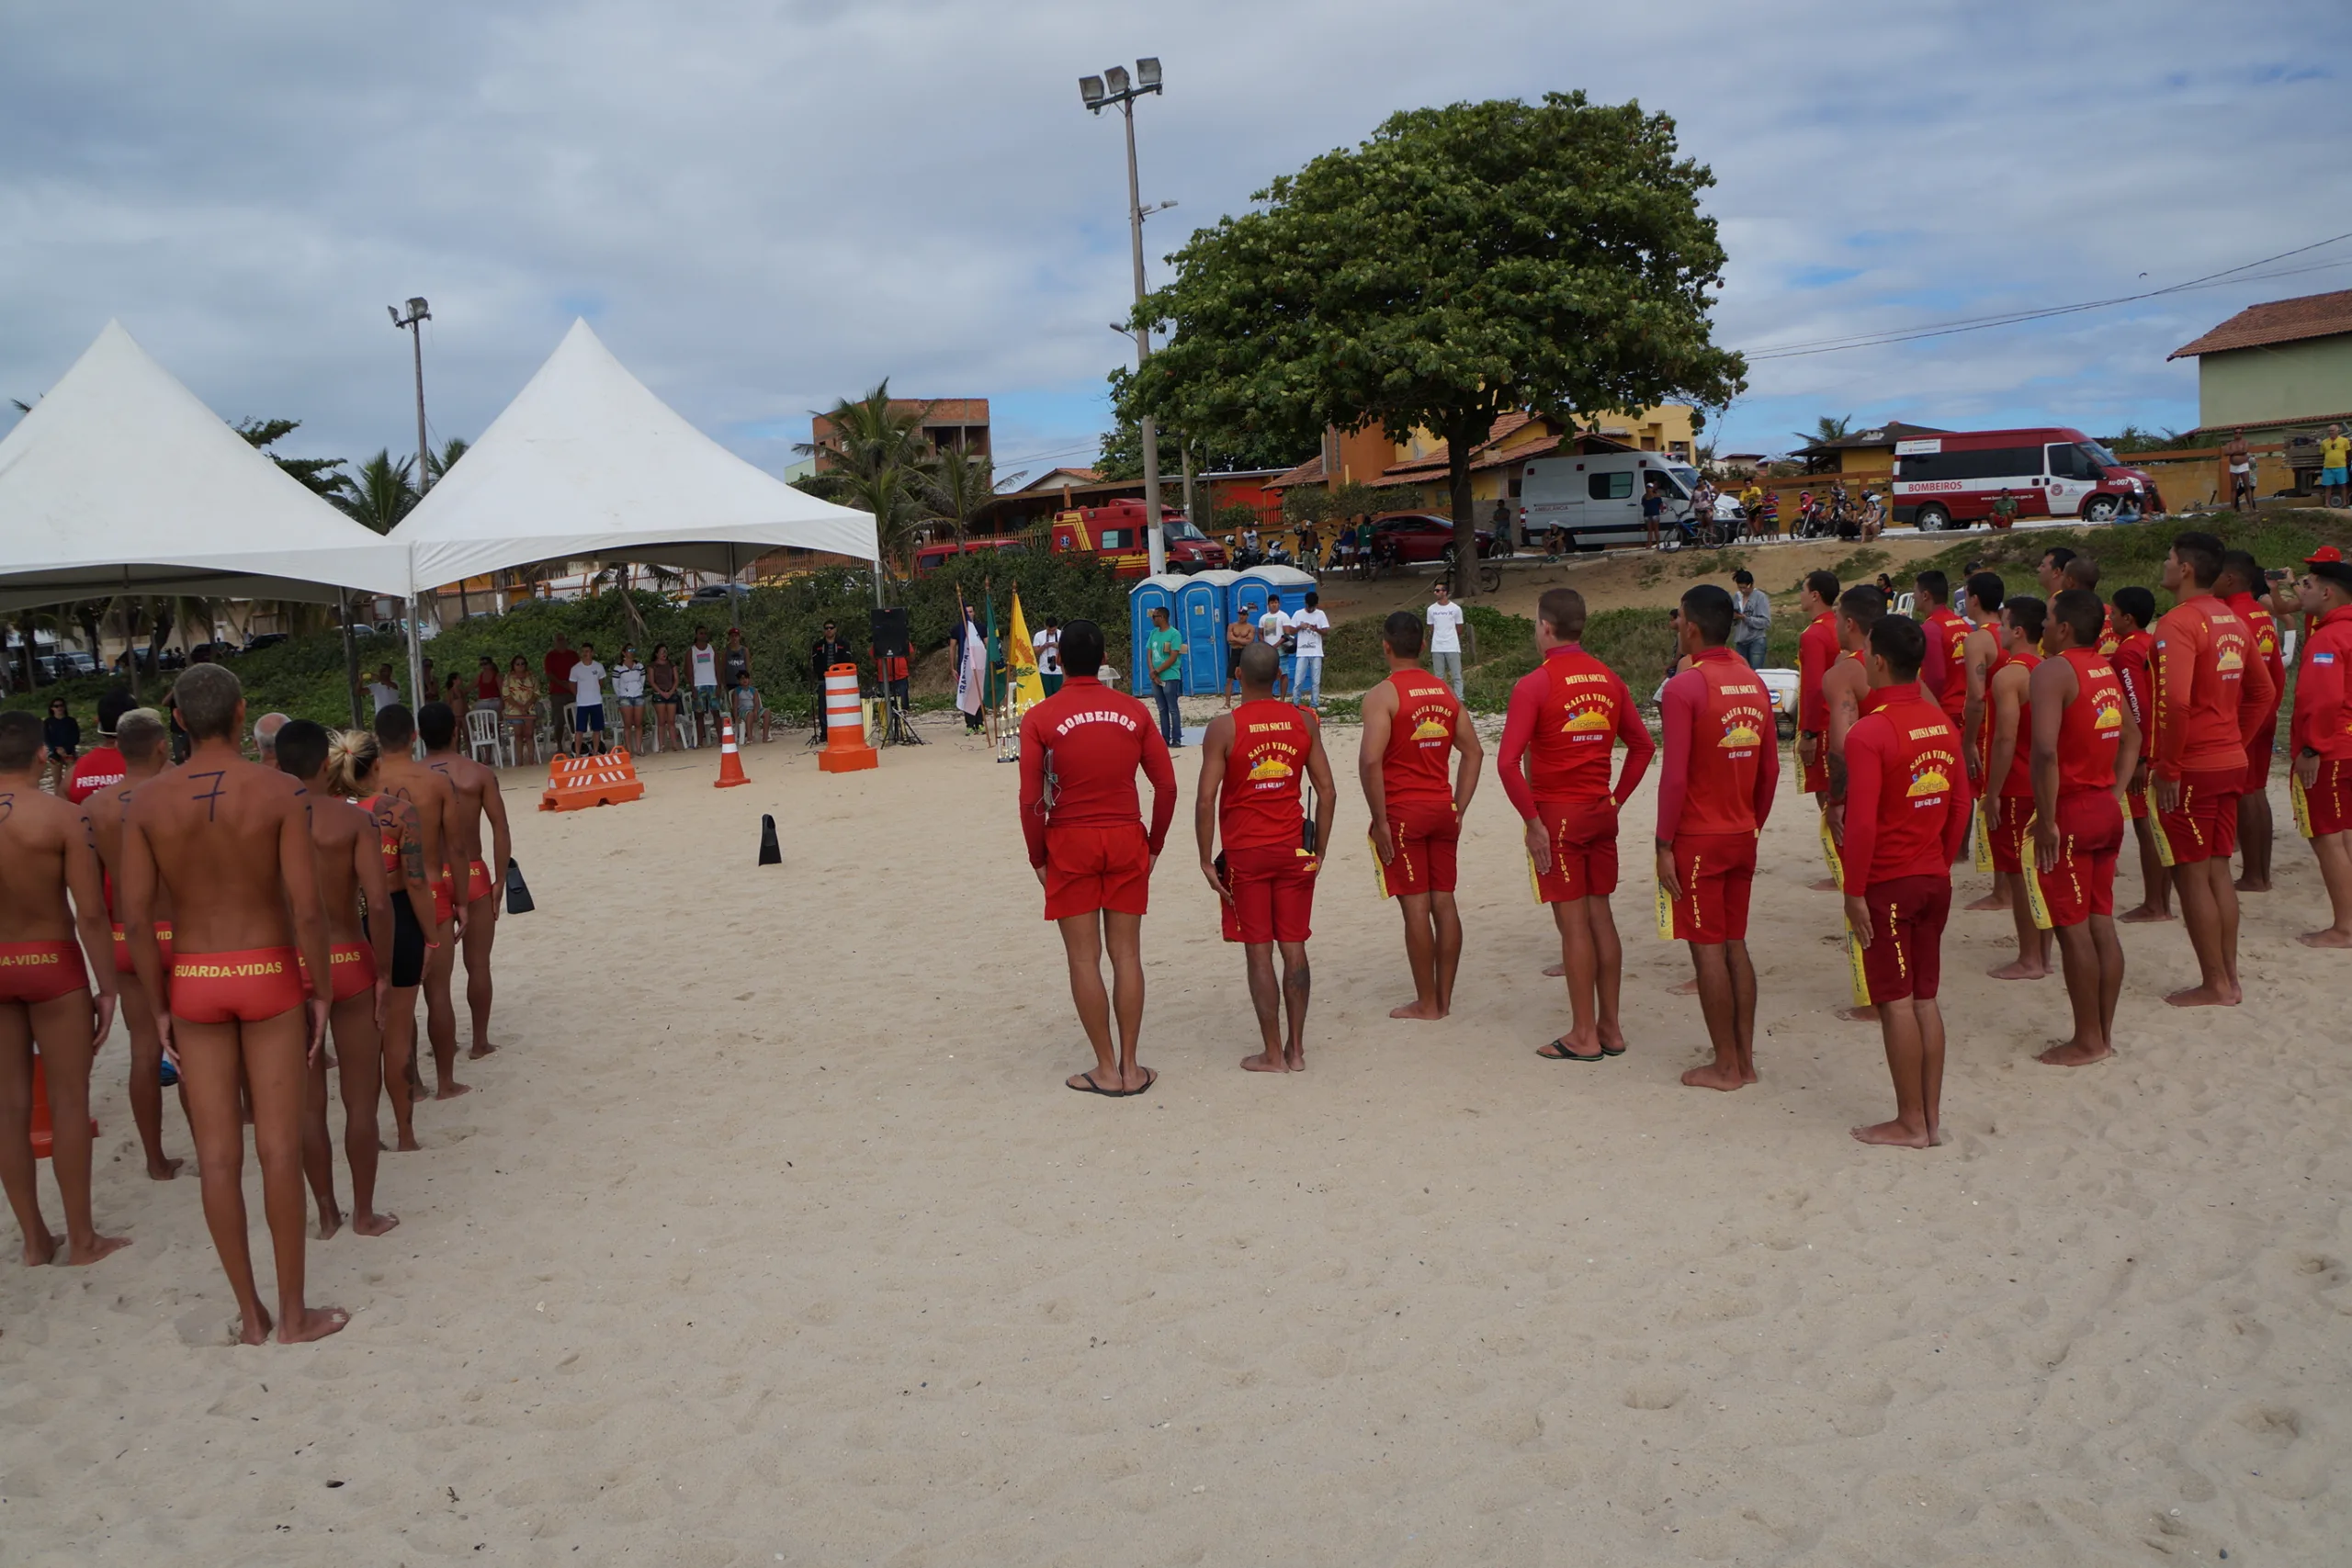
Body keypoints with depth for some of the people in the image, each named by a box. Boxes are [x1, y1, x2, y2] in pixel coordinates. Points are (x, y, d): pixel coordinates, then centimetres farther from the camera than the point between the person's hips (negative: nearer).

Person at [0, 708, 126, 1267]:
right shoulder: (63, 815, -14)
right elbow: (91, 913, -16)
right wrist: (107, 986, -7)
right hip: (52, 962, -4)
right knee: (68, 1099, 5)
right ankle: (82, 1239, 12)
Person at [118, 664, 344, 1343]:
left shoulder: (146, 802, -4)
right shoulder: (279, 791, -11)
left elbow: (136, 917, -4)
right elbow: (307, 908, -14)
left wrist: (159, 1008, 6)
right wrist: (321, 991, -3)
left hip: (193, 981, 2)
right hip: (269, 977, -2)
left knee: (218, 1155, 9)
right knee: (279, 1148, 5)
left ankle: (250, 1314, 19)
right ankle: (294, 1313, 13)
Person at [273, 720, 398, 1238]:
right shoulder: (353, 819, -8)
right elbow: (379, 902, -16)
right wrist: (384, 972, -7)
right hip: (346, 961, -2)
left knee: (309, 1102, 13)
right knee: (361, 1098, 9)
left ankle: (327, 1214, 22)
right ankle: (364, 1213, 17)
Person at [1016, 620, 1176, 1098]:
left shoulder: (1040, 718, -6)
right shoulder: (1134, 712, 1)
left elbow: (1031, 799, -9)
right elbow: (1166, 785, 1)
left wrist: (1038, 858, 2)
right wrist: (1153, 845, 11)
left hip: (1070, 844, -2)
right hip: (1126, 841, 2)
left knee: (1084, 958, 5)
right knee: (1126, 953, 8)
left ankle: (1106, 1070, 9)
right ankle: (1130, 1066, 12)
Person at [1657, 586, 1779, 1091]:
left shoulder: (1684, 687, -16)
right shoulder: (1755, 684, 7)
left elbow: (1675, 775, -18)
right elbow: (1770, 770, 10)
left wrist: (1664, 845, -12)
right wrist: (1753, 827, 19)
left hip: (1698, 838, -7)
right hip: (1742, 836, 7)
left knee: (1707, 950, 1)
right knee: (1735, 944, 14)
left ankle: (1725, 1066, 7)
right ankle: (1746, 1058, 19)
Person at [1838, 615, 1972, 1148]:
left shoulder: (1868, 732, -18)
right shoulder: (1943, 724, 5)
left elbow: (1862, 823, -20)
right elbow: (1961, 806, 11)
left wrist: (1854, 891, -13)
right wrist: (1942, 864, 19)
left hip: (1887, 884, -7)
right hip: (1934, 881, 7)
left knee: (1895, 1003, 1)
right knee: (1926, 999, 13)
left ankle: (1910, 1123, 7)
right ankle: (1932, 1116, 18)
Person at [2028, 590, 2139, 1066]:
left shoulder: (2053, 671, -15)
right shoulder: (2107, 671, 11)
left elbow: (2045, 750, -26)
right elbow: (2132, 739, 20)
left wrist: (2046, 821, -21)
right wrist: (2114, 794, 17)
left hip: (2069, 812, -8)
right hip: (2106, 811, 8)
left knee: (2073, 930, 0)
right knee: (2101, 925, 13)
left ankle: (2087, 1040, 6)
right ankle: (2104, 1032, 20)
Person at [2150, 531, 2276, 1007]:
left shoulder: (2178, 622, -16)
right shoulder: (2233, 620, 11)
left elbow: (2175, 701, -26)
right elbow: (2262, 692, 18)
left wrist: (2167, 768, -18)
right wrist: (2234, 741, 19)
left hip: (2191, 769, -8)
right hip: (2231, 764, 8)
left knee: (2191, 877, 1)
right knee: (2218, 871, 15)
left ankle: (2214, 985, 7)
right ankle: (2230, 979, 21)